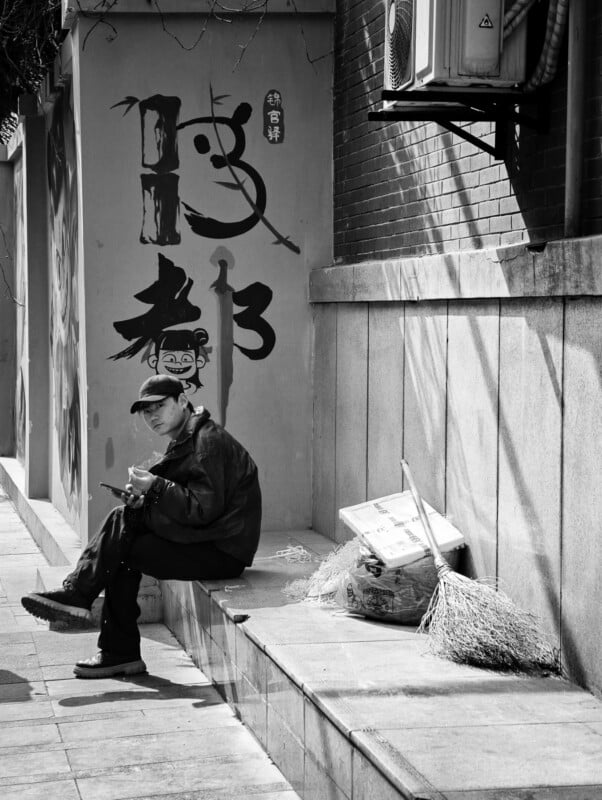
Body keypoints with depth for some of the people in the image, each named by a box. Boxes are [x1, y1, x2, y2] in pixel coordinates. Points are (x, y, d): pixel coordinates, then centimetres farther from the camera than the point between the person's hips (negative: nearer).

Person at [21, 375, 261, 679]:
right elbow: (182, 500, 16)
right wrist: (143, 496, -3)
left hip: (223, 551, -9)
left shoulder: (208, 440, -14)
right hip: (206, 542, 9)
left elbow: (205, 509, -22)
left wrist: (156, 488, -21)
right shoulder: (185, 441, 17)